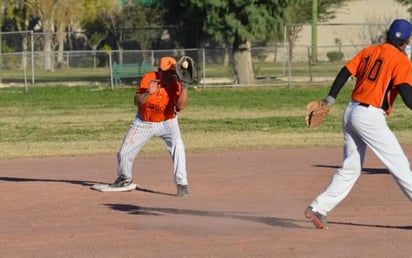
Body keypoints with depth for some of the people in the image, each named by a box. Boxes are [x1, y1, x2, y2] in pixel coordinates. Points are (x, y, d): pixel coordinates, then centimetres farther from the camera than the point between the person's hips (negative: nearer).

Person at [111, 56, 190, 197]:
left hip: (167, 122, -1)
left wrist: (184, 87, -41)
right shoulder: (148, 78, -21)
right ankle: (125, 179, 37)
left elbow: (180, 107, -33)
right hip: (143, 122, 1)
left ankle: (181, 184, -22)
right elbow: (137, 102, -26)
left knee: (177, 146, -28)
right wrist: (148, 93, -43)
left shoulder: (175, 84, -21)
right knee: (124, 152, 5)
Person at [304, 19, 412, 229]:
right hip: (371, 117, -7)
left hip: (351, 112, 7)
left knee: (350, 169, 13)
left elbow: (345, 73, 8)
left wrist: (328, 101, 9)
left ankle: (318, 208, 7)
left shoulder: (369, 51, 14)